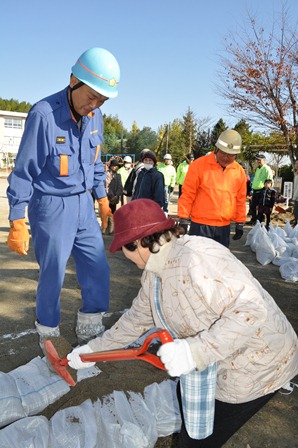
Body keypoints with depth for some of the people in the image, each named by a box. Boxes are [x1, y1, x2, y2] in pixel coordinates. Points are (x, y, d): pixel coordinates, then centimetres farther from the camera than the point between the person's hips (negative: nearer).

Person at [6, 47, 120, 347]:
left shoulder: (95, 116, 2)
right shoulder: (44, 114, -18)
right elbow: (23, 172, -13)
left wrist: (102, 198, 19)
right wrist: (17, 223, -12)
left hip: (84, 205, 6)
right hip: (51, 207, -6)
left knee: (98, 271, 7)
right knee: (53, 275, 5)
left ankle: (90, 331, 28)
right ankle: (48, 337, 29)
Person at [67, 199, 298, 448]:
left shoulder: (196, 259, -32)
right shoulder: (154, 272, -2)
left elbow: (251, 311, -35)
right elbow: (137, 318, 9)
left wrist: (194, 351, -40)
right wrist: (93, 350, 13)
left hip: (257, 366, -8)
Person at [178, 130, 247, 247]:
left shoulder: (239, 171, 4)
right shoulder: (199, 165, -8)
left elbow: (240, 200, 12)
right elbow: (187, 195, -7)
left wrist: (240, 223, 13)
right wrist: (183, 219, -8)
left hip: (224, 227, 4)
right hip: (200, 225, -4)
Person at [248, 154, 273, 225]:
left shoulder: (267, 169, -11)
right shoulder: (258, 169, 18)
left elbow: (270, 180, -15)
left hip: (261, 191, -9)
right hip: (255, 190, 9)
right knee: (252, 206, 14)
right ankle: (253, 220, 26)